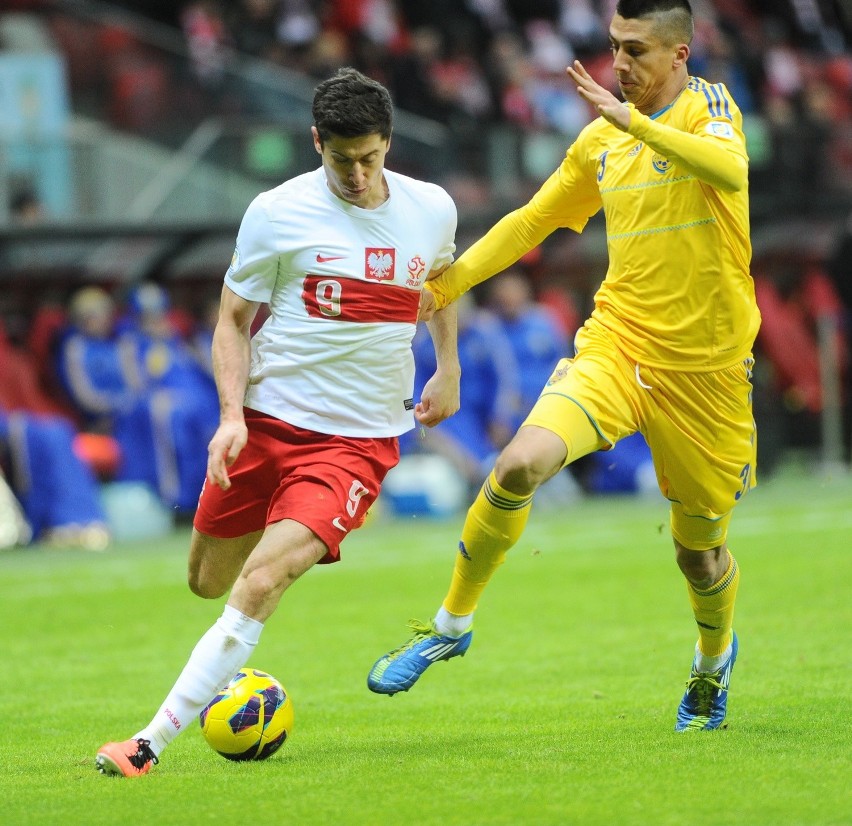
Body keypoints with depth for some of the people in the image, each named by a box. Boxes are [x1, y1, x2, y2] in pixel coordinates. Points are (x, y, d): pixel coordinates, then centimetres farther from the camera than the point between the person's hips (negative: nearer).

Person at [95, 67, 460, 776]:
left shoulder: (431, 209, 1)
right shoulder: (278, 212, -7)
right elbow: (233, 319, 1)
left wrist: (448, 370, 17)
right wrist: (232, 413, -13)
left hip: (359, 437, -1)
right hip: (267, 419, 1)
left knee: (259, 586, -19)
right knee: (209, 582, 13)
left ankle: (151, 745, -18)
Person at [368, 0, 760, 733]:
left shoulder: (708, 106, -6)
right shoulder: (601, 141, 9)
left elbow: (731, 170, -30)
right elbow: (532, 221, 20)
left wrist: (633, 121, -35)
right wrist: (444, 284, 13)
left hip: (705, 364, -3)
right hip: (617, 343, 3)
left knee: (700, 547, 10)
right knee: (520, 464, -23)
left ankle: (715, 659, 44)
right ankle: (452, 624, -5)